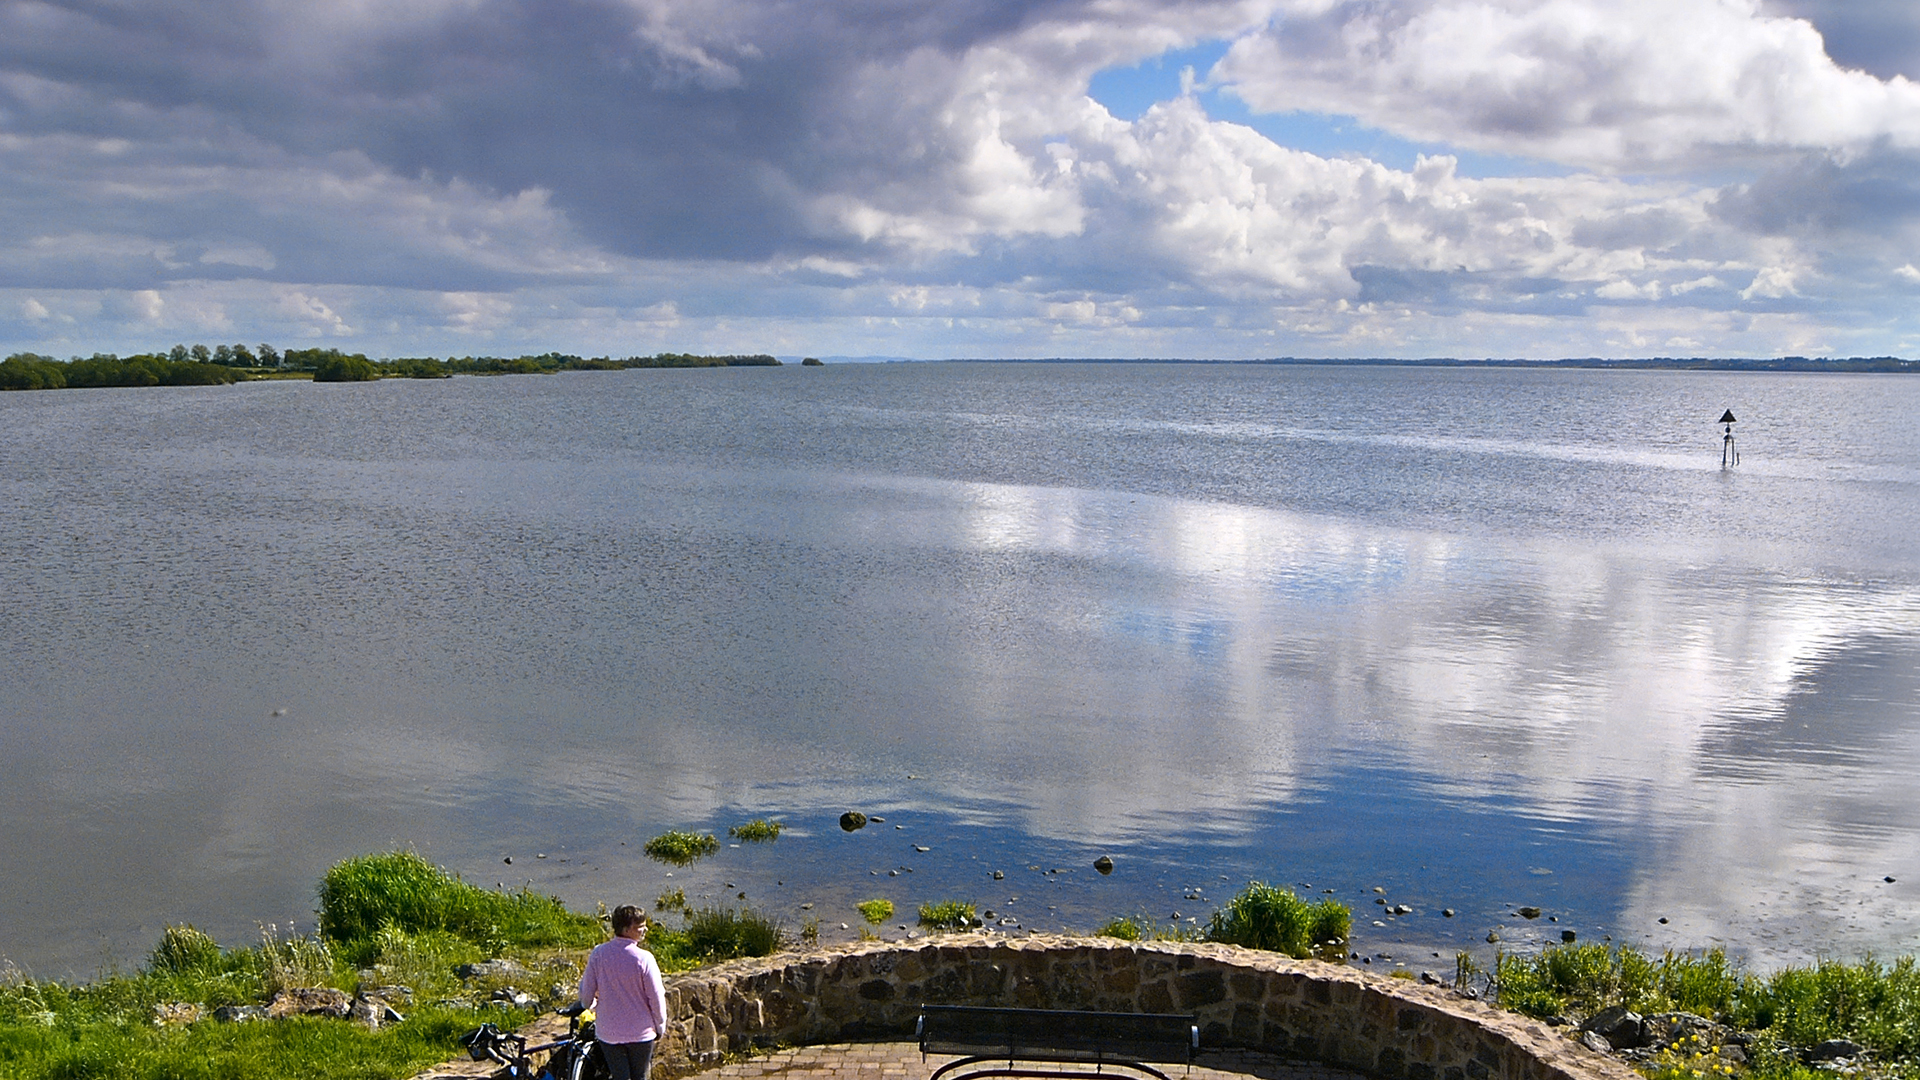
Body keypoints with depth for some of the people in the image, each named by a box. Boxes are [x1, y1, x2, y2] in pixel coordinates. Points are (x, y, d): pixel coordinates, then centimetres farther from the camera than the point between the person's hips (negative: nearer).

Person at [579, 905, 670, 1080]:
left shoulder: (598, 954, -9)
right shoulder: (644, 958, -18)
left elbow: (586, 991, 0)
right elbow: (656, 997, -12)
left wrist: (589, 1004, 24)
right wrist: (660, 1026, 6)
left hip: (608, 1033, 2)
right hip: (641, 1032, -2)